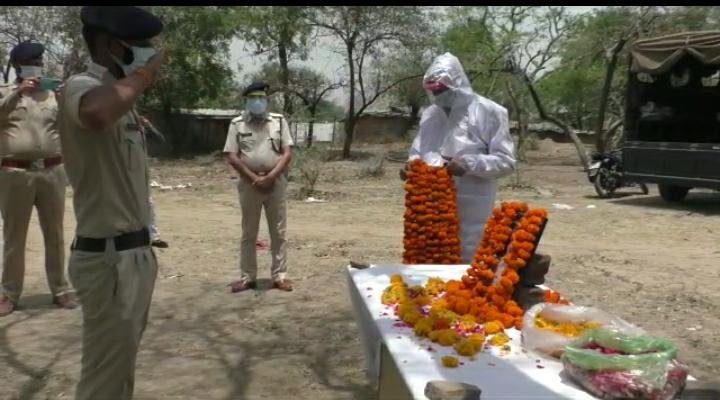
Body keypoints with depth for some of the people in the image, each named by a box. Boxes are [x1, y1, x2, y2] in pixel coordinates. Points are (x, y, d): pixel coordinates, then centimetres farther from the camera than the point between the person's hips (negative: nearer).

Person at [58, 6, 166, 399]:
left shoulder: (118, 98, 13)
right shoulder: (81, 86, -16)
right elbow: (95, 114, -44)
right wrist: (141, 75, -26)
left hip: (133, 252, 10)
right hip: (109, 258, -10)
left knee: (121, 365, 22)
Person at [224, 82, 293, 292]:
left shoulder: (279, 121, 4)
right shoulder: (237, 124, 2)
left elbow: (287, 153, -1)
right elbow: (231, 157, -4)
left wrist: (270, 177, -13)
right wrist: (254, 178, -12)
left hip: (275, 183, 1)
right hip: (249, 184, 0)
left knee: (279, 232, 3)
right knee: (248, 234, 7)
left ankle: (279, 276, 10)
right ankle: (247, 277, 14)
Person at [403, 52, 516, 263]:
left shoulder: (488, 112, -6)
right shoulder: (429, 115, 11)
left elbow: (506, 161, -7)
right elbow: (417, 152, 20)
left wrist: (468, 164, -21)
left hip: (472, 212, -5)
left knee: (468, 266, 3)